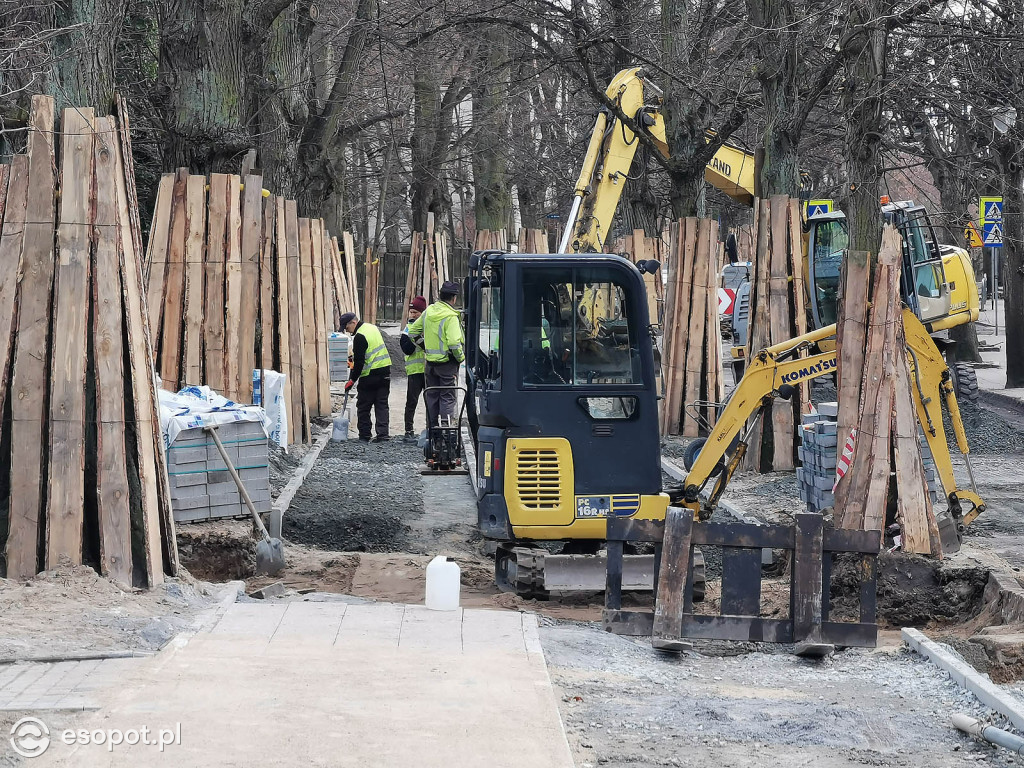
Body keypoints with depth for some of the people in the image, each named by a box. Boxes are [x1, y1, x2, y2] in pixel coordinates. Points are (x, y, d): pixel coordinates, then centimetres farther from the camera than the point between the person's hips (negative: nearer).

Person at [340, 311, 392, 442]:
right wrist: (354, 357, 19)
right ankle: (382, 434, 3)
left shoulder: (360, 336, -17)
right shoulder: (373, 328, 11)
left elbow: (359, 362, -18)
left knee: (363, 408, 3)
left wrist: (352, 380, -11)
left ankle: (364, 436, 5)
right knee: (382, 405, 9)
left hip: (370, 376, -8)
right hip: (385, 372, 8)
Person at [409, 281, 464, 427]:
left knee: (432, 397, 14)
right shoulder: (450, 317, -18)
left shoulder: (428, 311, 4)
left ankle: (433, 428, 18)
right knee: (448, 397, 1)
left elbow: (413, 331, 15)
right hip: (447, 363, -6)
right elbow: (454, 343, -26)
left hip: (430, 363, 6)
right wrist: (461, 357, -9)